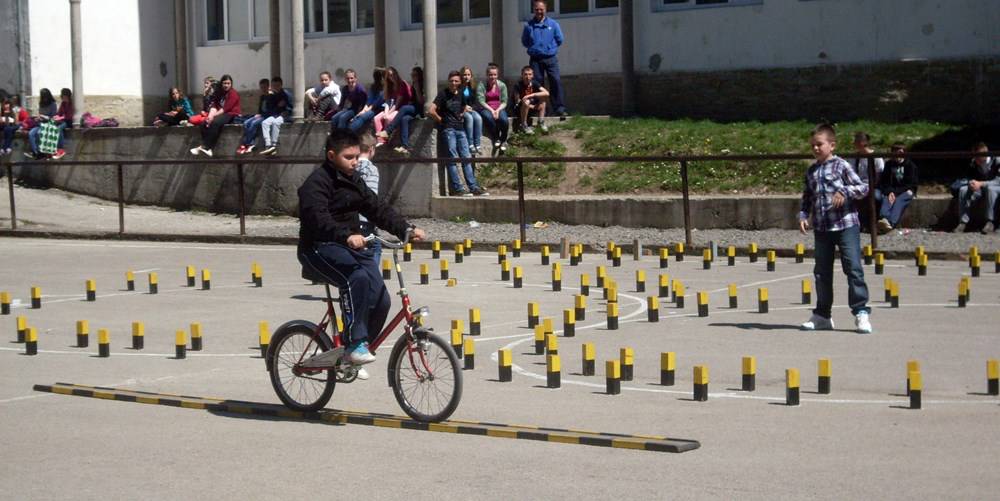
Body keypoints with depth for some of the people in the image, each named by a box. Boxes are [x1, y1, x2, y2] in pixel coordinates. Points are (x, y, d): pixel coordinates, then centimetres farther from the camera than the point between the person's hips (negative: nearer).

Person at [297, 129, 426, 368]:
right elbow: (318, 218, -27)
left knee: (380, 299, -11)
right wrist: (347, 236, -44)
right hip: (320, 247, -7)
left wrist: (406, 229, -4)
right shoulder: (316, 182, -10)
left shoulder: (353, 180, 15)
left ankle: (362, 347, 8)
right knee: (357, 277, -34)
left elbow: (377, 208, 10)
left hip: (353, 243, 7)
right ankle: (355, 344, -29)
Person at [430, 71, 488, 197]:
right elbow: (432, 111, -14)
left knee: (466, 158, 4)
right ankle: (457, 189, -8)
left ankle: (474, 187, 4)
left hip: (460, 128, 6)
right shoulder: (443, 94, -5)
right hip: (448, 129, -6)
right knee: (453, 159, -7)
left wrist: (460, 117, 14)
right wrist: (441, 120, -4)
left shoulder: (460, 94, 12)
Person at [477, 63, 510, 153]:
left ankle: (503, 141, -8)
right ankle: (496, 139, -17)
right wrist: (491, 110, -19)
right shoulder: (481, 85, -1)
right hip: (486, 109, -2)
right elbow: (481, 101, -8)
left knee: (504, 120, -31)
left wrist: (498, 110, -16)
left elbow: (504, 102, 3)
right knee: (489, 118, -37)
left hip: (499, 109, 2)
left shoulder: (502, 85, 7)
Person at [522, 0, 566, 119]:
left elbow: (559, 40, 10)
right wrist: (534, 48, 8)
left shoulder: (553, 24, 4)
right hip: (535, 59, 1)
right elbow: (524, 42, 13)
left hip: (551, 59, -1)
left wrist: (550, 47, 7)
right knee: (537, 84, 2)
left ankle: (560, 109, -11)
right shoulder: (529, 25, 4)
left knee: (556, 82, -11)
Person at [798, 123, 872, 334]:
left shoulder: (841, 166, -2)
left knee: (853, 268, -9)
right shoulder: (811, 172, 14)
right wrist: (803, 216, 3)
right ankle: (822, 315, 19)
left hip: (846, 224, -6)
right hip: (821, 228, 6)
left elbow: (863, 188, -5)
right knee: (822, 272, 10)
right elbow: (807, 198, 19)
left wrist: (844, 191, -20)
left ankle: (861, 312, -5)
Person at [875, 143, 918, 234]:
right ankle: (884, 219, -62)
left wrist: (895, 193, -14)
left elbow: (911, 184, -3)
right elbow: (883, 182, 8)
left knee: (899, 200, -36)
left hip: (905, 192, -3)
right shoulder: (889, 165, 15)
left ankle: (891, 222, -61)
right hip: (890, 191, 3)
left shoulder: (910, 165, 4)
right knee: (886, 199, -33)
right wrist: (889, 192, -14)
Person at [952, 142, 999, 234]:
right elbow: (967, 177, 3)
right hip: (978, 189, 4)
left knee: (990, 188, -40)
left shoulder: (996, 161, -15)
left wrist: (981, 184, -34)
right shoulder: (973, 164, -1)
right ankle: (962, 222, -27)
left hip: (994, 187, -4)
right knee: (963, 189, -23)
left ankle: (990, 222, -37)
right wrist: (971, 183, -24)